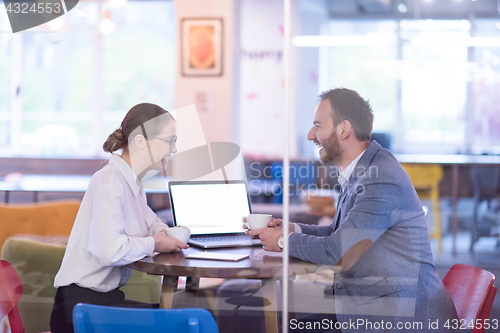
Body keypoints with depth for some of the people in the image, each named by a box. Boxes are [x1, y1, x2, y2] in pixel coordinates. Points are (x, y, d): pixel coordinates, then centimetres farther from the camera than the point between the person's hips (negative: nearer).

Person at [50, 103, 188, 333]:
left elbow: (148, 221, 29)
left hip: (108, 295, 10)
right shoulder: (110, 182, -18)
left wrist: (164, 232, 5)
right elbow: (111, 250, -30)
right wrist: (153, 244, -13)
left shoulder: (132, 181, 13)